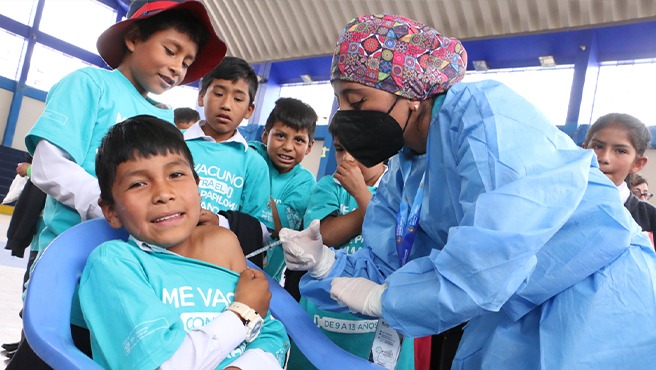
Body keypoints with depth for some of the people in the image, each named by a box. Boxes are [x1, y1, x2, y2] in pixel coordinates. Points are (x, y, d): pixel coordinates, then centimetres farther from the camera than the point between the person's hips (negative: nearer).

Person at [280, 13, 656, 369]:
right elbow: (390, 269, 4)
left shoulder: (483, 111, -22)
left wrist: (381, 299, -21)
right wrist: (325, 263, -15)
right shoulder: (404, 176, 4)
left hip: (599, 300, -7)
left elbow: (495, 253, -33)